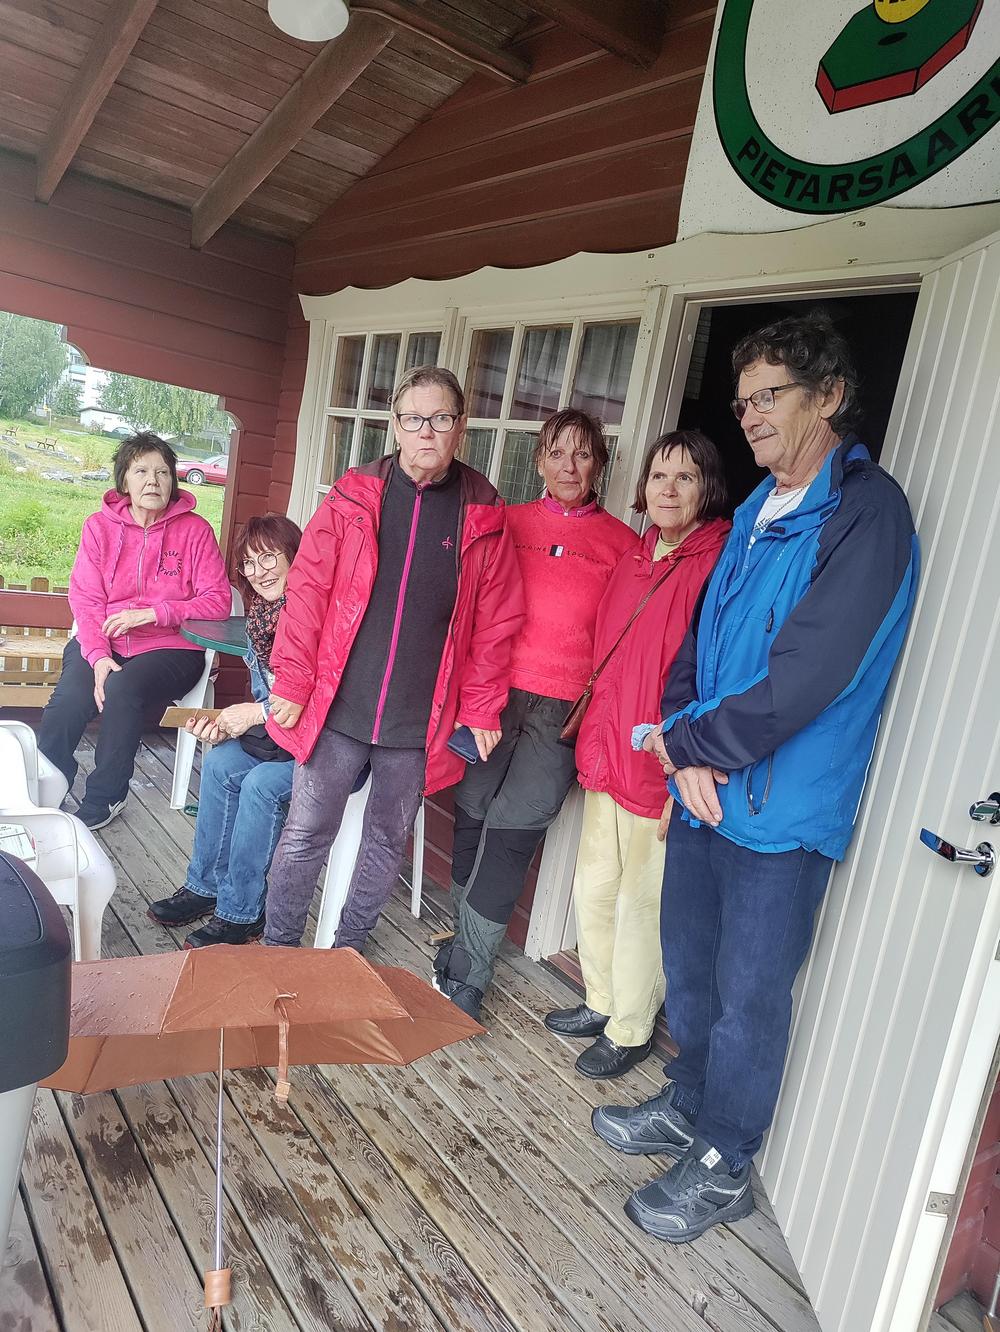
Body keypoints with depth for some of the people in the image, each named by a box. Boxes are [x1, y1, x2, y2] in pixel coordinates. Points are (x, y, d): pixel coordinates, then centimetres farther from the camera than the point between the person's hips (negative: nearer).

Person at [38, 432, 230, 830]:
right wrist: (98, 656, -18)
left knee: (122, 689, -31)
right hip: (102, 641, 2)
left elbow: (218, 601, -5)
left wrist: (153, 613, -16)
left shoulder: (195, 530, 0)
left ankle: (103, 798, -11)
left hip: (169, 648, -2)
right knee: (67, 701, -25)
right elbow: (85, 599, -1)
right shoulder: (100, 526, 6)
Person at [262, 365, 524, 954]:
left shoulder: (483, 515, -1)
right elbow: (309, 589, -2)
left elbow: (495, 621, 2)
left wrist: (481, 709, 0)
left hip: (419, 723, 1)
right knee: (306, 834, 9)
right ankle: (278, 948, 30)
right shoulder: (355, 495, -1)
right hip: (336, 707, -1)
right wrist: (292, 683, -4)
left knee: (389, 842, 15)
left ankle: (348, 949, 37)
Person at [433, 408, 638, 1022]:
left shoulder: (622, 543, 5)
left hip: (563, 711, -2)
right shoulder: (509, 522, 9)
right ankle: (466, 943, 29)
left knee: (510, 837, -2)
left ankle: (464, 981, 12)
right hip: (493, 693, 2)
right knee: (473, 822, 7)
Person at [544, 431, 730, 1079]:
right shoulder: (636, 557, 10)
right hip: (608, 754, 8)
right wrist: (594, 739, 13)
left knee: (642, 901, 7)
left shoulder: (721, 560, -14)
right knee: (595, 886, 19)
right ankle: (602, 1002, 41)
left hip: (661, 768, -8)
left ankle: (631, 1030, 29)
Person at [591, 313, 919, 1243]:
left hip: (779, 813, -7)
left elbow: (803, 680, -24)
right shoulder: (757, 510, 11)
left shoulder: (866, 513, -16)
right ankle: (689, 1105, 45)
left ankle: (723, 1167, 31)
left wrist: (688, 742, -13)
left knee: (748, 997, 8)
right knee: (687, 967, 21)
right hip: (704, 792, 8)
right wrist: (688, 749, -6)